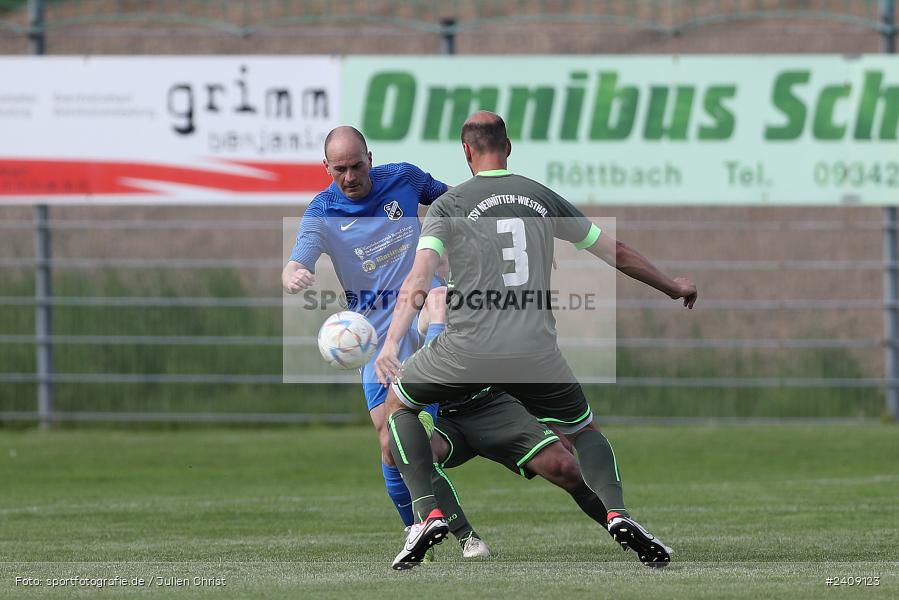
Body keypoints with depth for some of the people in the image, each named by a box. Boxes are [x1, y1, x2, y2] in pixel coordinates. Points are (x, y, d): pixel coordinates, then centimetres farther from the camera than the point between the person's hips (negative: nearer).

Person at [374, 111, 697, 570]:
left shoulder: (448, 205, 4)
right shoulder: (543, 198, 13)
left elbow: (418, 278, -11)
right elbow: (617, 254, 19)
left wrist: (391, 343, -19)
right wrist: (674, 288, 34)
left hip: (468, 348, -2)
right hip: (536, 351, 2)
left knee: (397, 403, 22)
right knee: (583, 429, 24)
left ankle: (428, 514, 4)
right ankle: (617, 512, -5)